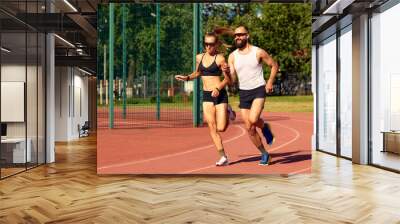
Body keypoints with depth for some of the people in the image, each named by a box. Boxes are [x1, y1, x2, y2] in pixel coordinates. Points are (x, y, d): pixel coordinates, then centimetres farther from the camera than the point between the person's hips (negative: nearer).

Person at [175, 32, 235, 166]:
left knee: (221, 128, -6)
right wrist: (186, 78, 10)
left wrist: (218, 88, -21)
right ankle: (223, 157, 5)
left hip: (220, 95, -4)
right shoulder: (199, 57, 10)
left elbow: (228, 79, -5)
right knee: (212, 127, -3)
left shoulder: (220, 58, -6)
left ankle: (227, 113, 26)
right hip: (206, 95, 4)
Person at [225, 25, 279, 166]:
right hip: (243, 93, 4)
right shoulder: (232, 56, 2)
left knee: (253, 120, -28)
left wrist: (270, 82, -7)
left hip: (259, 90, -4)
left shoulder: (258, 52, -6)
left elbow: (274, 65, 6)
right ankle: (264, 154, 23)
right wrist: (227, 72, -23)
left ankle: (265, 127, 9)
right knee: (249, 128, 4)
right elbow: (232, 81, -2)